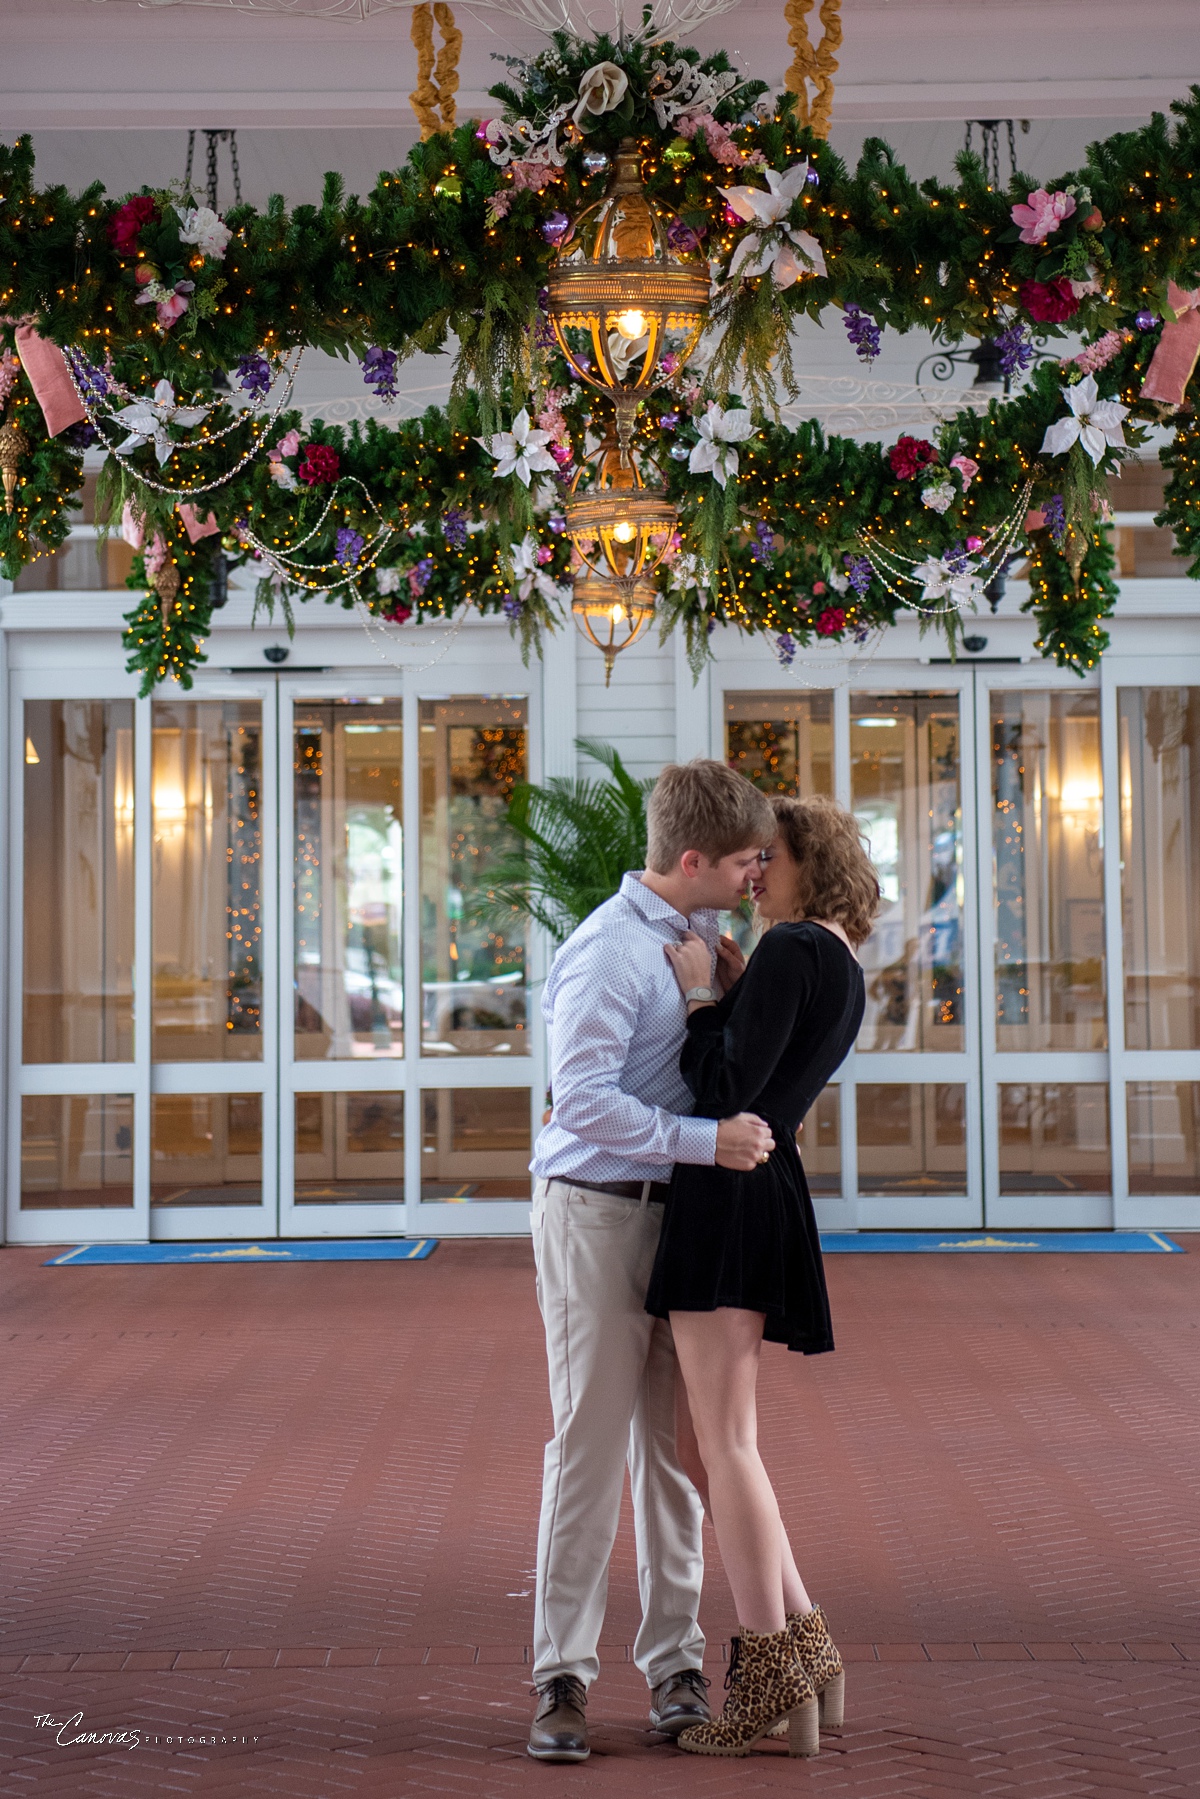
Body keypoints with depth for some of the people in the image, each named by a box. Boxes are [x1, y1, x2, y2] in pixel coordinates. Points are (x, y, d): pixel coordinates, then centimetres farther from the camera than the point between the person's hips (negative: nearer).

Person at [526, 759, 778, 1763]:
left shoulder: (704, 933, 9)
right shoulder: (610, 953, -17)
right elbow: (583, 1099, -25)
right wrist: (706, 1141, -26)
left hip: (682, 1213, 7)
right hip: (599, 1213, -7)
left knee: (674, 1442, 9)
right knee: (591, 1441, -4)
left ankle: (674, 1657, 17)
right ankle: (564, 1675, 4)